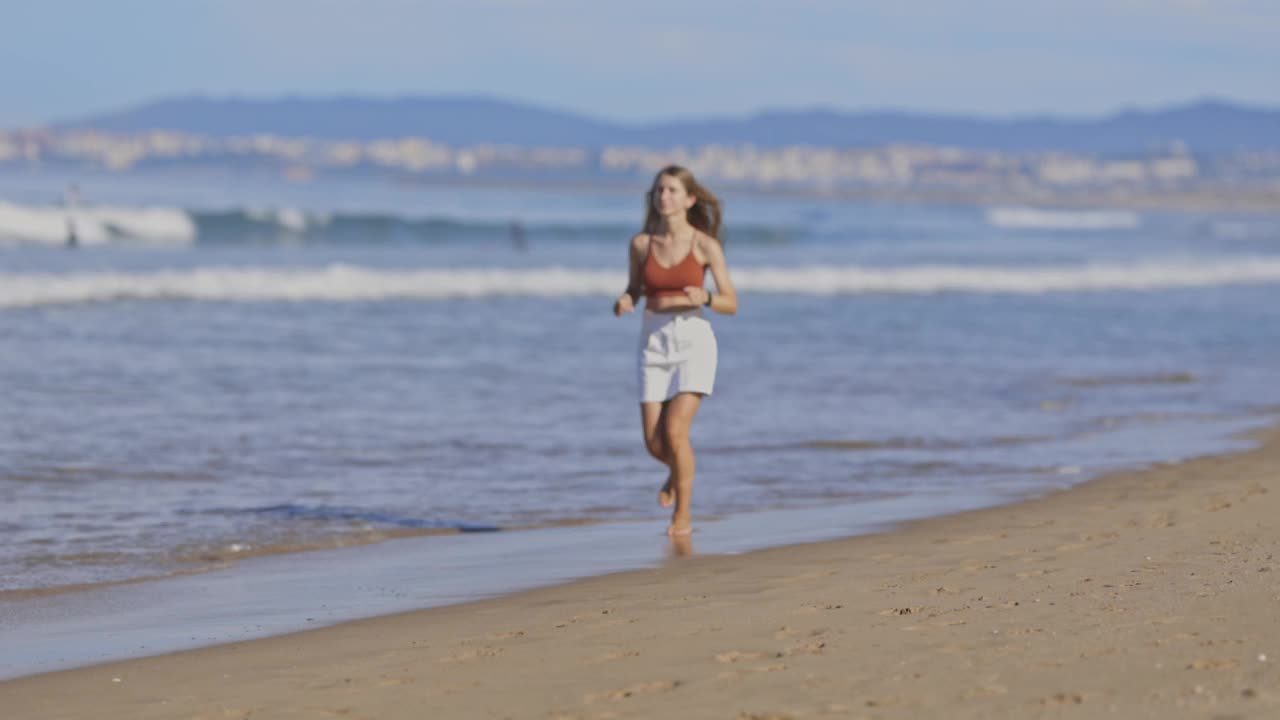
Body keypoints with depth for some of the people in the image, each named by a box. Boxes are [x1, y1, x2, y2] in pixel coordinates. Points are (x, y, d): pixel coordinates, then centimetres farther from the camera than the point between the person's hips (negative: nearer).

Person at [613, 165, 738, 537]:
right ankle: (678, 471, 36)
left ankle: (683, 515, 0)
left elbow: (731, 304, -1)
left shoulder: (705, 245, -5)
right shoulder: (641, 243, 2)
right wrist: (624, 302, -8)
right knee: (655, 443, -1)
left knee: (675, 430, -17)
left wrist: (704, 298, -22)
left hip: (693, 341, -3)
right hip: (654, 343, 3)